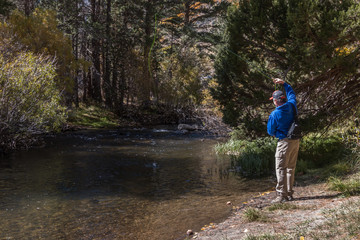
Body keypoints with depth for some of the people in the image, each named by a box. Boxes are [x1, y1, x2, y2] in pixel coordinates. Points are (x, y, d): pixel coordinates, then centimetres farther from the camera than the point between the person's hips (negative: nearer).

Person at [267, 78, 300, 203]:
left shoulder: (274, 114, -15)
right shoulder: (291, 105, 1)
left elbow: (270, 131, -3)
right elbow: (291, 93, 24)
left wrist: (276, 134, 18)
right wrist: (284, 83, 27)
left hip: (284, 142, -7)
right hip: (296, 141, 7)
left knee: (281, 168, -3)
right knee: (291, 168, 14)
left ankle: (282, 195, -6)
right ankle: (289, 193, 20)